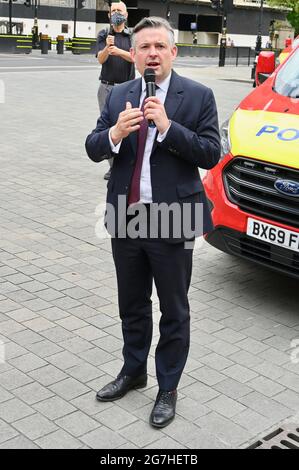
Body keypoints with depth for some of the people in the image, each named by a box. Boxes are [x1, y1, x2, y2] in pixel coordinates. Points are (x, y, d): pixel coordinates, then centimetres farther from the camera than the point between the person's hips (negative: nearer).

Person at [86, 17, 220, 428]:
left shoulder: (198, 97, -6)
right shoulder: (118, 96, 7)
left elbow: (210, 154, -12)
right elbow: (93, 149, 3)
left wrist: (167, 126, -23)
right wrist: (114, 133, -19)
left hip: (171, 223, -4)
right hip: (126, 218, 5)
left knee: (174, 312, 9)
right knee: (132, 305, 20)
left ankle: (168, 389, 26)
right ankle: (133, 372, 41)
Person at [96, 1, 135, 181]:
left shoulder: (133, 36, 6)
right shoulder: (103, 35, 9)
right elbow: (101, 59, -4)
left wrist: (119, 51, -29)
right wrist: (107, 48, -26)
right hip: (107, 87, 2)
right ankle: (113, 166, 7)